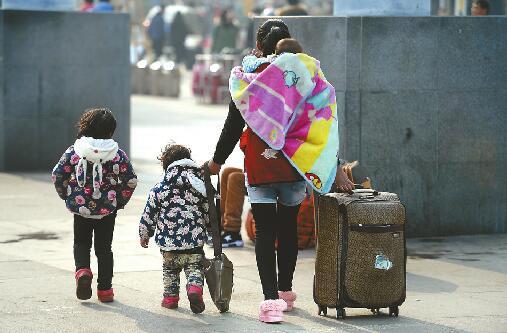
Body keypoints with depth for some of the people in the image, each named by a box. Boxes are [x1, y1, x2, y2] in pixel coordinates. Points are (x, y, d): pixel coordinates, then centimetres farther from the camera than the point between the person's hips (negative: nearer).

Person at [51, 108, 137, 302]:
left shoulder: (74, 151, -5)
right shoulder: (117, 154, -7)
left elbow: (57, 175, -4)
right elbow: (131, 180, -9)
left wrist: (67, 195, 9)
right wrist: (120, 200, 4)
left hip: (81, 208, 0)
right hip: (108, 210, 0)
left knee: (81, 243, 20)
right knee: (104, 248, 12)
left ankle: (82, 270, -8)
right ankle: (105, 289, 13)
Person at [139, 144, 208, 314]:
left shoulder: (159, 189, -1)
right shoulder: (200, 186, 3)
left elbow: (149, 214, 4)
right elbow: (208, 212, 9)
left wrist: (144, 234, 17)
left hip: (169, 241, 0)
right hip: (194, 242, 0)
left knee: (170, 269, 20)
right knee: (195, 267, 6)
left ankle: (171, 297, 25)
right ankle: (195, 288, -20)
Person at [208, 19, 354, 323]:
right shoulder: (304, 75, 1)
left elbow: (234, 124, -3)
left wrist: (217, 161, 10)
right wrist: (335, 167, 9)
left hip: (259, 169, -3)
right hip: (295, 167, 3)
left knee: (265, 232, -1)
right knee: (288, 227, 18)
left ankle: (271, 299, -12)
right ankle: (285, 291, 30)